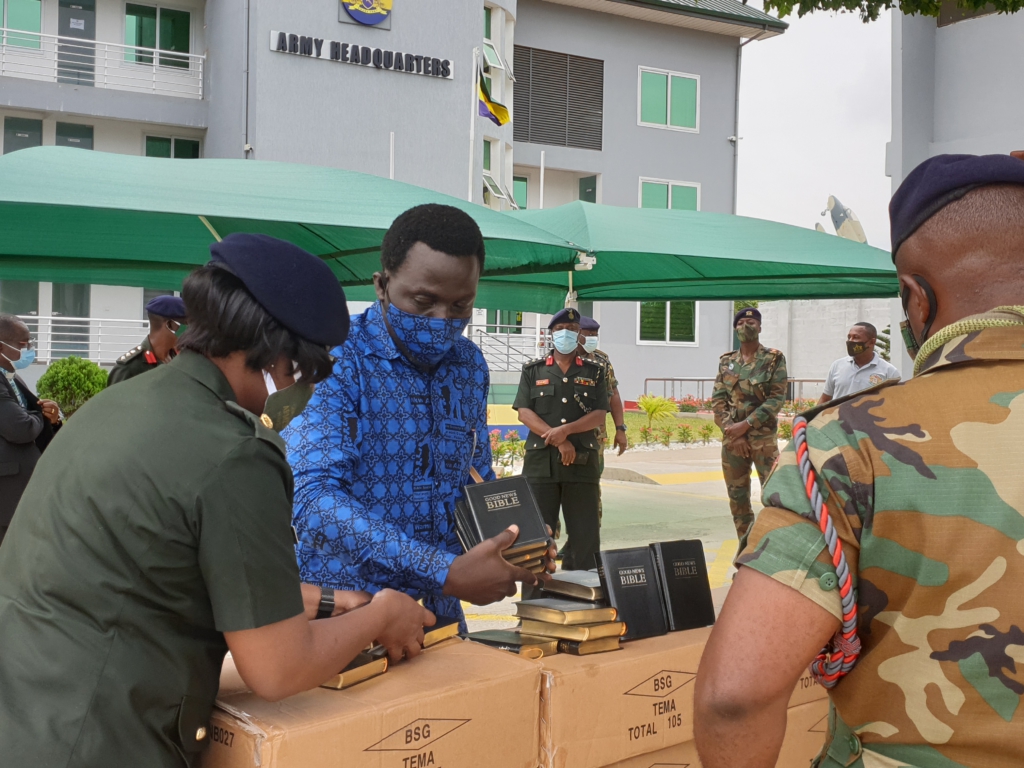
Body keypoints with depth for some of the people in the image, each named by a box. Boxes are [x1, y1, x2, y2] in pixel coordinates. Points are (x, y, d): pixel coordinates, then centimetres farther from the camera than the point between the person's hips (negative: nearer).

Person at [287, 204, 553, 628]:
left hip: (439, 609, 5)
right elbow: (313, 499, -27)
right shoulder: (335, 359, -16)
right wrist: (447, 573, -33)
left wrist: (514, 541, -7)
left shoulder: (470, 365, 4)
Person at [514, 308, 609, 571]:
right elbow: (524, 412, -3)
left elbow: (599, 415, 0)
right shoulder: (533, 370, 7)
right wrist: (559, 441, -13)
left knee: (585, 533, 2)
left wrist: (565, 430, -16)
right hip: (541, 460, -1)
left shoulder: (595, 371, 10)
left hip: (583, 461, 1)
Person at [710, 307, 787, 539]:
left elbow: (777, 399, -9)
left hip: (764, 437, -4)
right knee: (737, 496, 8)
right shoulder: (726, 361, 9)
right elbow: (717, 399, 4)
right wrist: (733, 433, -7)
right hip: (732, 438, 4)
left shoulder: (774, 359, -1)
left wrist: (746, 425, -15)